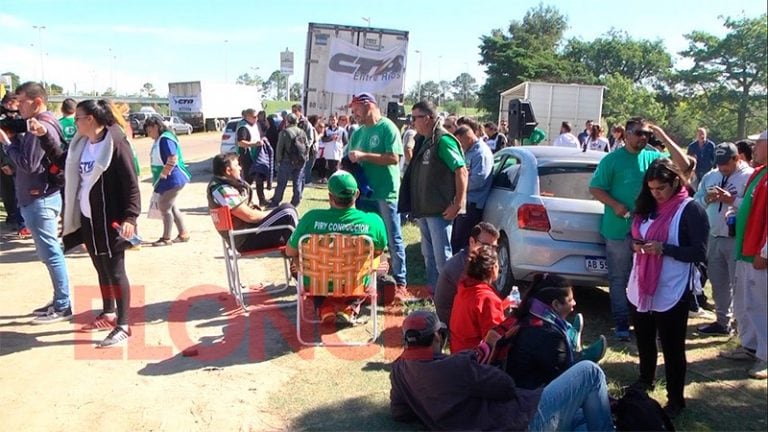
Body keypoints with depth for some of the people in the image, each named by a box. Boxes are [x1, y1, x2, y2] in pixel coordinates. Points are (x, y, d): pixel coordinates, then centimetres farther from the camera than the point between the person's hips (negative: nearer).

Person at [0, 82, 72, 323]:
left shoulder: (41, 128, -17)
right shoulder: (40, 125, 15)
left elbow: (28, 164, -19)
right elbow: (25, 155, 16)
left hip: (40, 199, -10)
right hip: (38, 198, 10)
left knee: (51, 253, -4)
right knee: (48, 253, 14)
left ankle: (63, 307, 3)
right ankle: (59, 301, 22)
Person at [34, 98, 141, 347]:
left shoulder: (115, 143, -16)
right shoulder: (80, 144, 8)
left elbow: (131, 182, -19)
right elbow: (62, 162, 24)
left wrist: (130, 216, -25)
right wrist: (44, 136, 14)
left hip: (110, 221, -8)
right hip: (87, 219, 8)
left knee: (115, 272, -2)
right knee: (101, 270, 19)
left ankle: (122, 326, 6)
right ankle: (108, 315, 34)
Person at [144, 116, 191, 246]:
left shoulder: (166, 139, -17)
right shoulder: (159, 140, 13)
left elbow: (173, 159, -25)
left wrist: (163, 174, -19)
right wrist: (160, 177, 11)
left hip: (172, 180, -10)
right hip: (166, 181, 10)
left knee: (164, 207, -5)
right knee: (171, 207, 15)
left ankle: (166, 238, 5)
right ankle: (183, 234, 24)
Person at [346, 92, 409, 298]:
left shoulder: (387, 128, -8)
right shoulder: (358, 132, 11)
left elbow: (394, 158, -19)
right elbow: (349, 159, 17)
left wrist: (364, 155, -19)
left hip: (386, 193, -7)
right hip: (365, 192, 7)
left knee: (393, 239, 1)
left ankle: (400, 283, 9)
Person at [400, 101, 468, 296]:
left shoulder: (443, 140, -14)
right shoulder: (423, 141, 12)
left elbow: (461, 171, -19)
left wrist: (459, 203, -20)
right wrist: (416, 204, 15)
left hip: (440, 209, -9)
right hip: (424, 208, 9)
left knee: (442, 254, -3)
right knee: (428, 253, 17)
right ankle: (433, 289, 29)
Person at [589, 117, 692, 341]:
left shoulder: (653, 157, 6)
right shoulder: (612, 159, -3)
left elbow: (684, 165, 0)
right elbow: (595, 188, -3)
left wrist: (664, 137, -5)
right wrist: (615, 205, -19)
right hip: (618, 229, -3)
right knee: (619, 279, 4)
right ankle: (622, 322, 12)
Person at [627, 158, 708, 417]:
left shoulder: (691, 210, -11)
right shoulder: (647, 206, 8)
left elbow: (700, 253, -15)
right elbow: (633, 235, 15)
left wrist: (664, 248, -24)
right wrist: (635, 244, -8)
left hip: (672, 292, -6)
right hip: (641, 288, 7)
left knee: (672, 346, 5)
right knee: (644, 340, 22)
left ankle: (676, 400, 21)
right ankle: (645, 380, 45)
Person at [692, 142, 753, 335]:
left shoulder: (749, 176, -9)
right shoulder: (710, 176, 12)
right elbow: (696, 201, 10)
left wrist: (732, 200, -22)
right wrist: (707, 199, -9)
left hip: (737, 240, -7)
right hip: (713, 238, 7)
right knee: (718, 283, 17)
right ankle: (722, 321, 31)